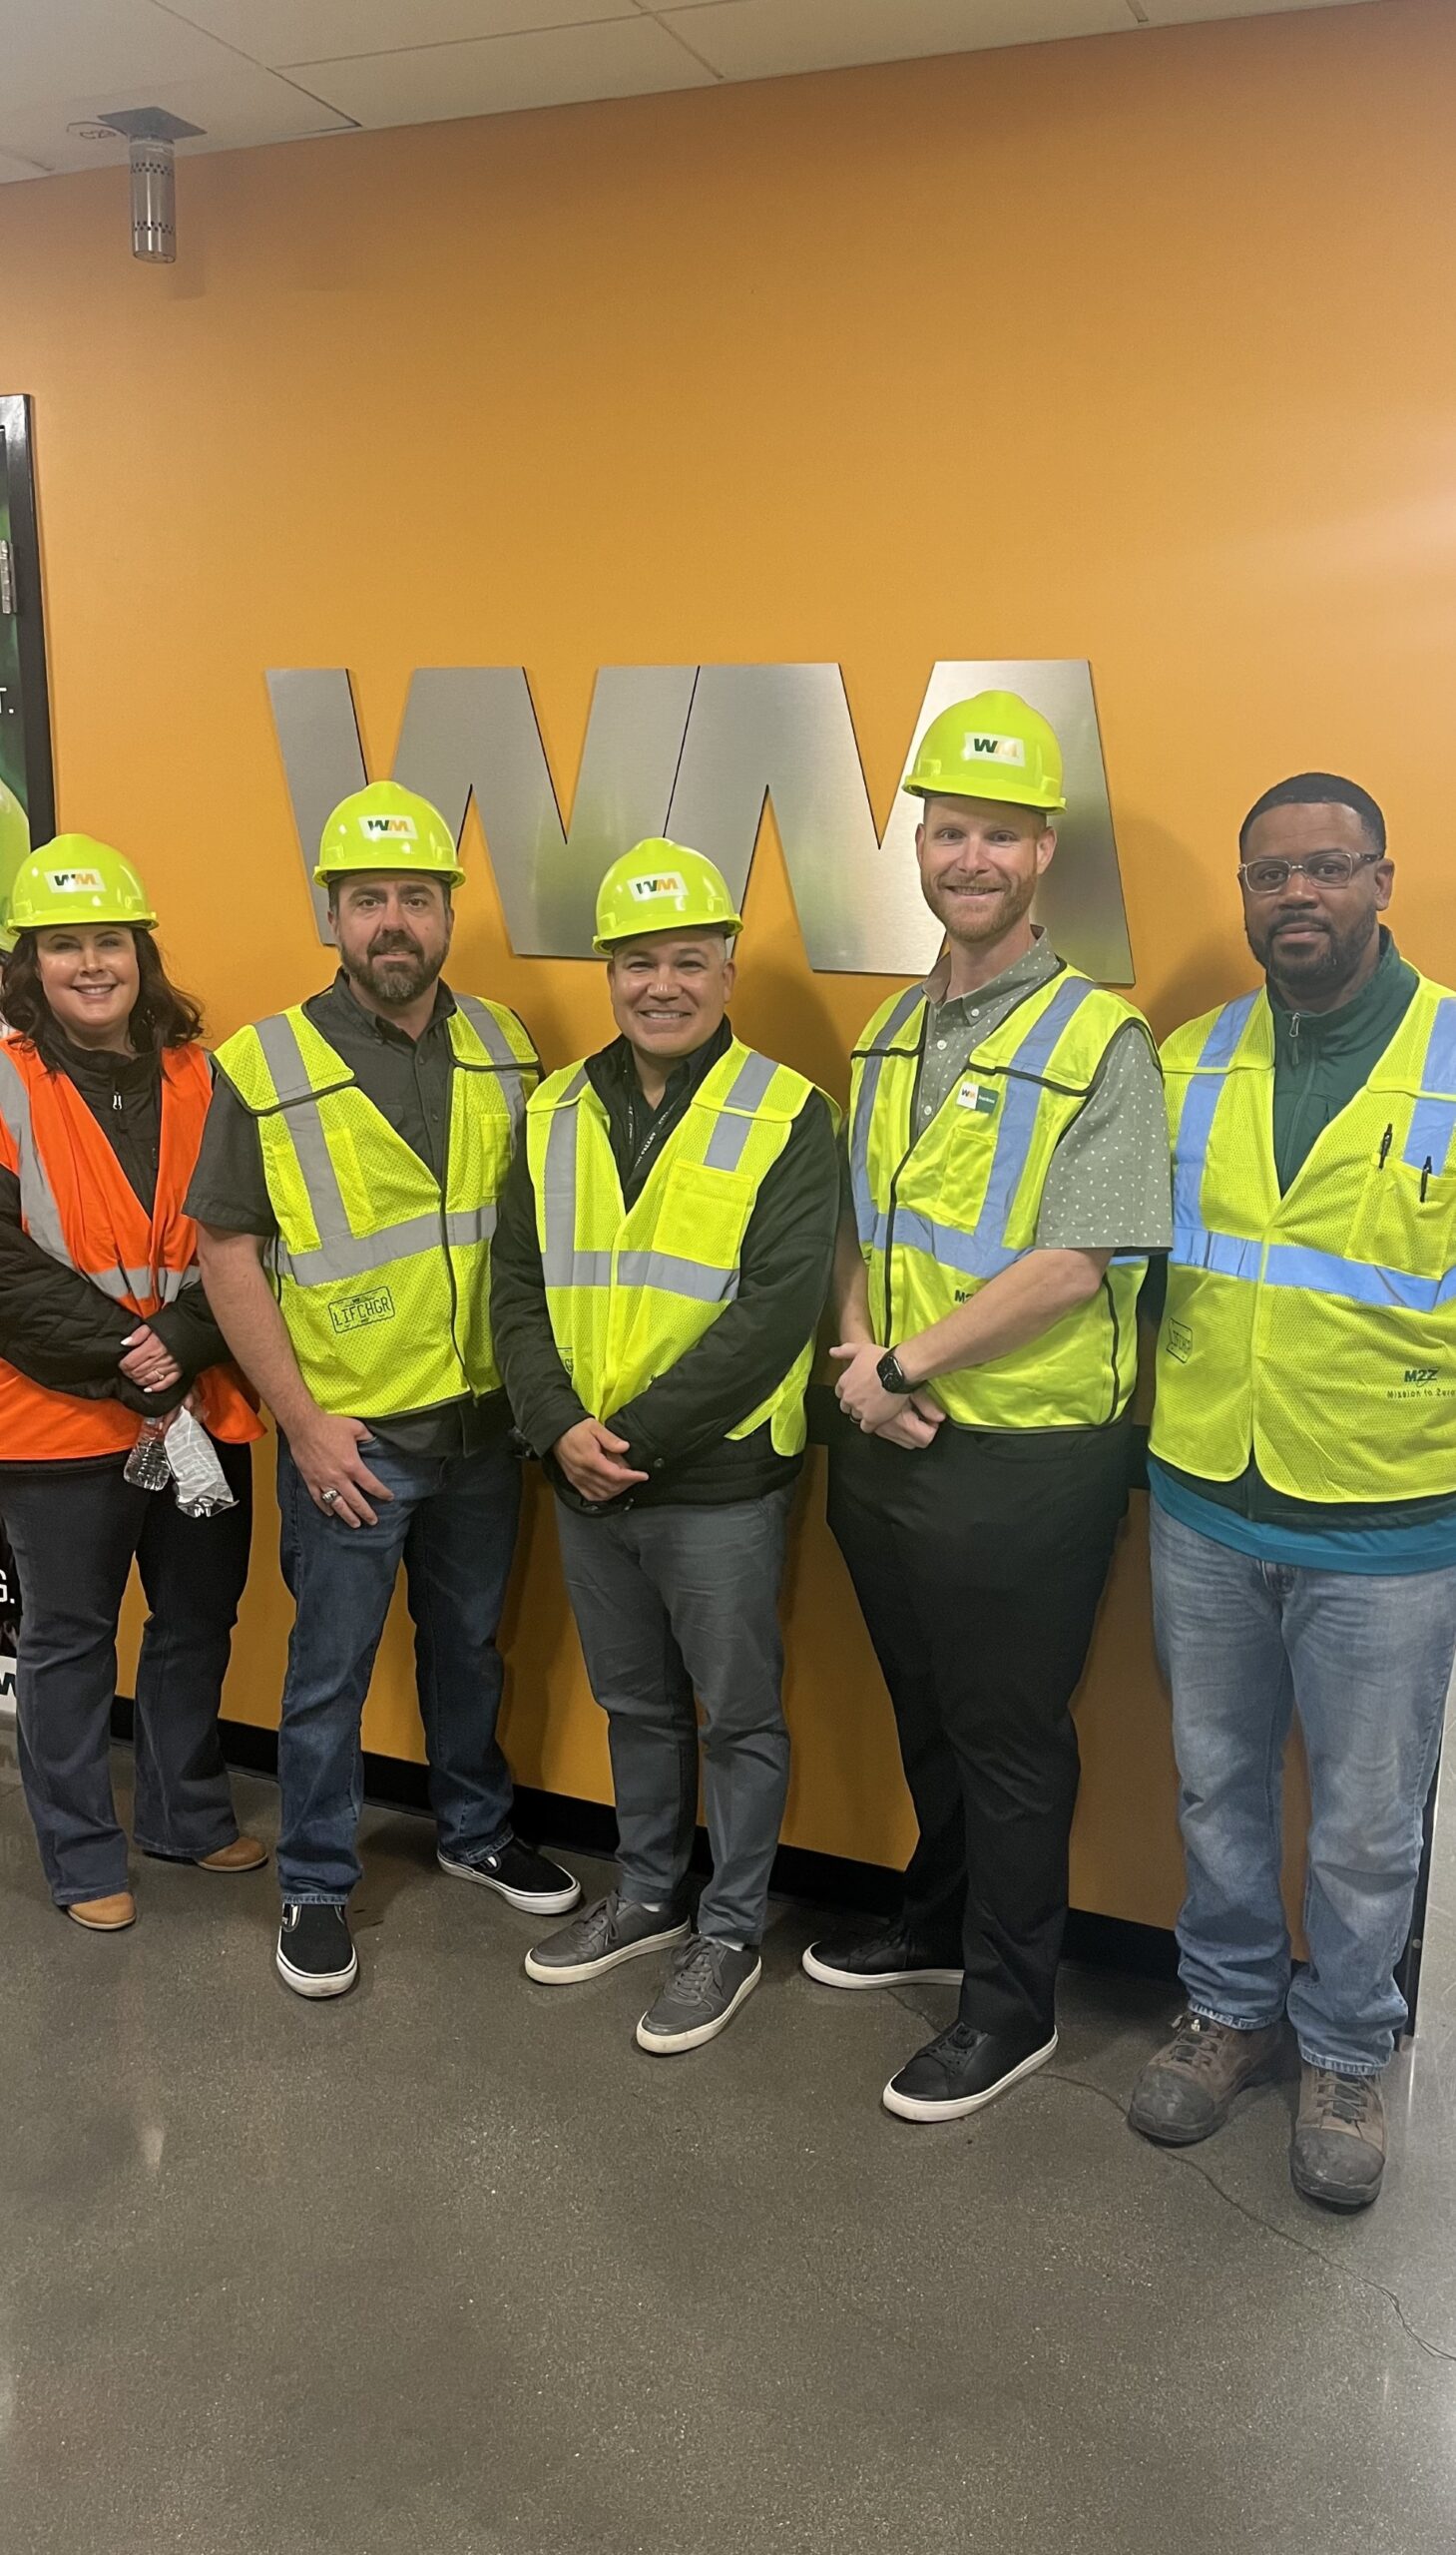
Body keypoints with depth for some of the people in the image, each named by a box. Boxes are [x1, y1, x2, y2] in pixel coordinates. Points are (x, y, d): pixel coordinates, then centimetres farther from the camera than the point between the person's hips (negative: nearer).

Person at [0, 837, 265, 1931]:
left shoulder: (201, 1082, 4)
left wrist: (183, 1345, -15)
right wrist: (121, 1355, -18)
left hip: (204, 1410, 4)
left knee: (198, 1622, 17)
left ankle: (189, 1814, 38)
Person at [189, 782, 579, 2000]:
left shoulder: (505, 1050, 1)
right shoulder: (265, 1066, -10)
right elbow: (229, 1252, -9)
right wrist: (304, 1423, -12)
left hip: (484, 1420, 4)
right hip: (349, 1435, -3)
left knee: (470, 1645, 20)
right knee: (331, 1670, 10)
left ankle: (477, 1829, 41)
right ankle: (317, 1888, 28)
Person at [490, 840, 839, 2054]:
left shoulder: (788, 1116, -10)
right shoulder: (555, 1113, 6)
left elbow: (776, 1311, -17)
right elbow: (518, 1287, 5)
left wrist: (634, 1432, -18)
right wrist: (560, 1427, -11)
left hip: (720, 1483, -5)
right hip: (584, 1482, 5)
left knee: (737, 1716, 10)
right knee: (636, 1706, 21)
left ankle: (730, 1931, 29)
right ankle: (648, 1897, 40)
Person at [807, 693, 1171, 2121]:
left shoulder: (1100, 1041, -12)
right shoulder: (890, 1034, 9)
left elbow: (1077, 1265, -20)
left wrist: (901, 1365, -17)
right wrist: (859, 1350, -6)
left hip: (1025, 1462, -6)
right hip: (885, 1447, 6)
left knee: (1009, 1741, 8)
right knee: (926, 1720, 22)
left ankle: (1010, 2006, 27)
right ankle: (939, 1921, 43)